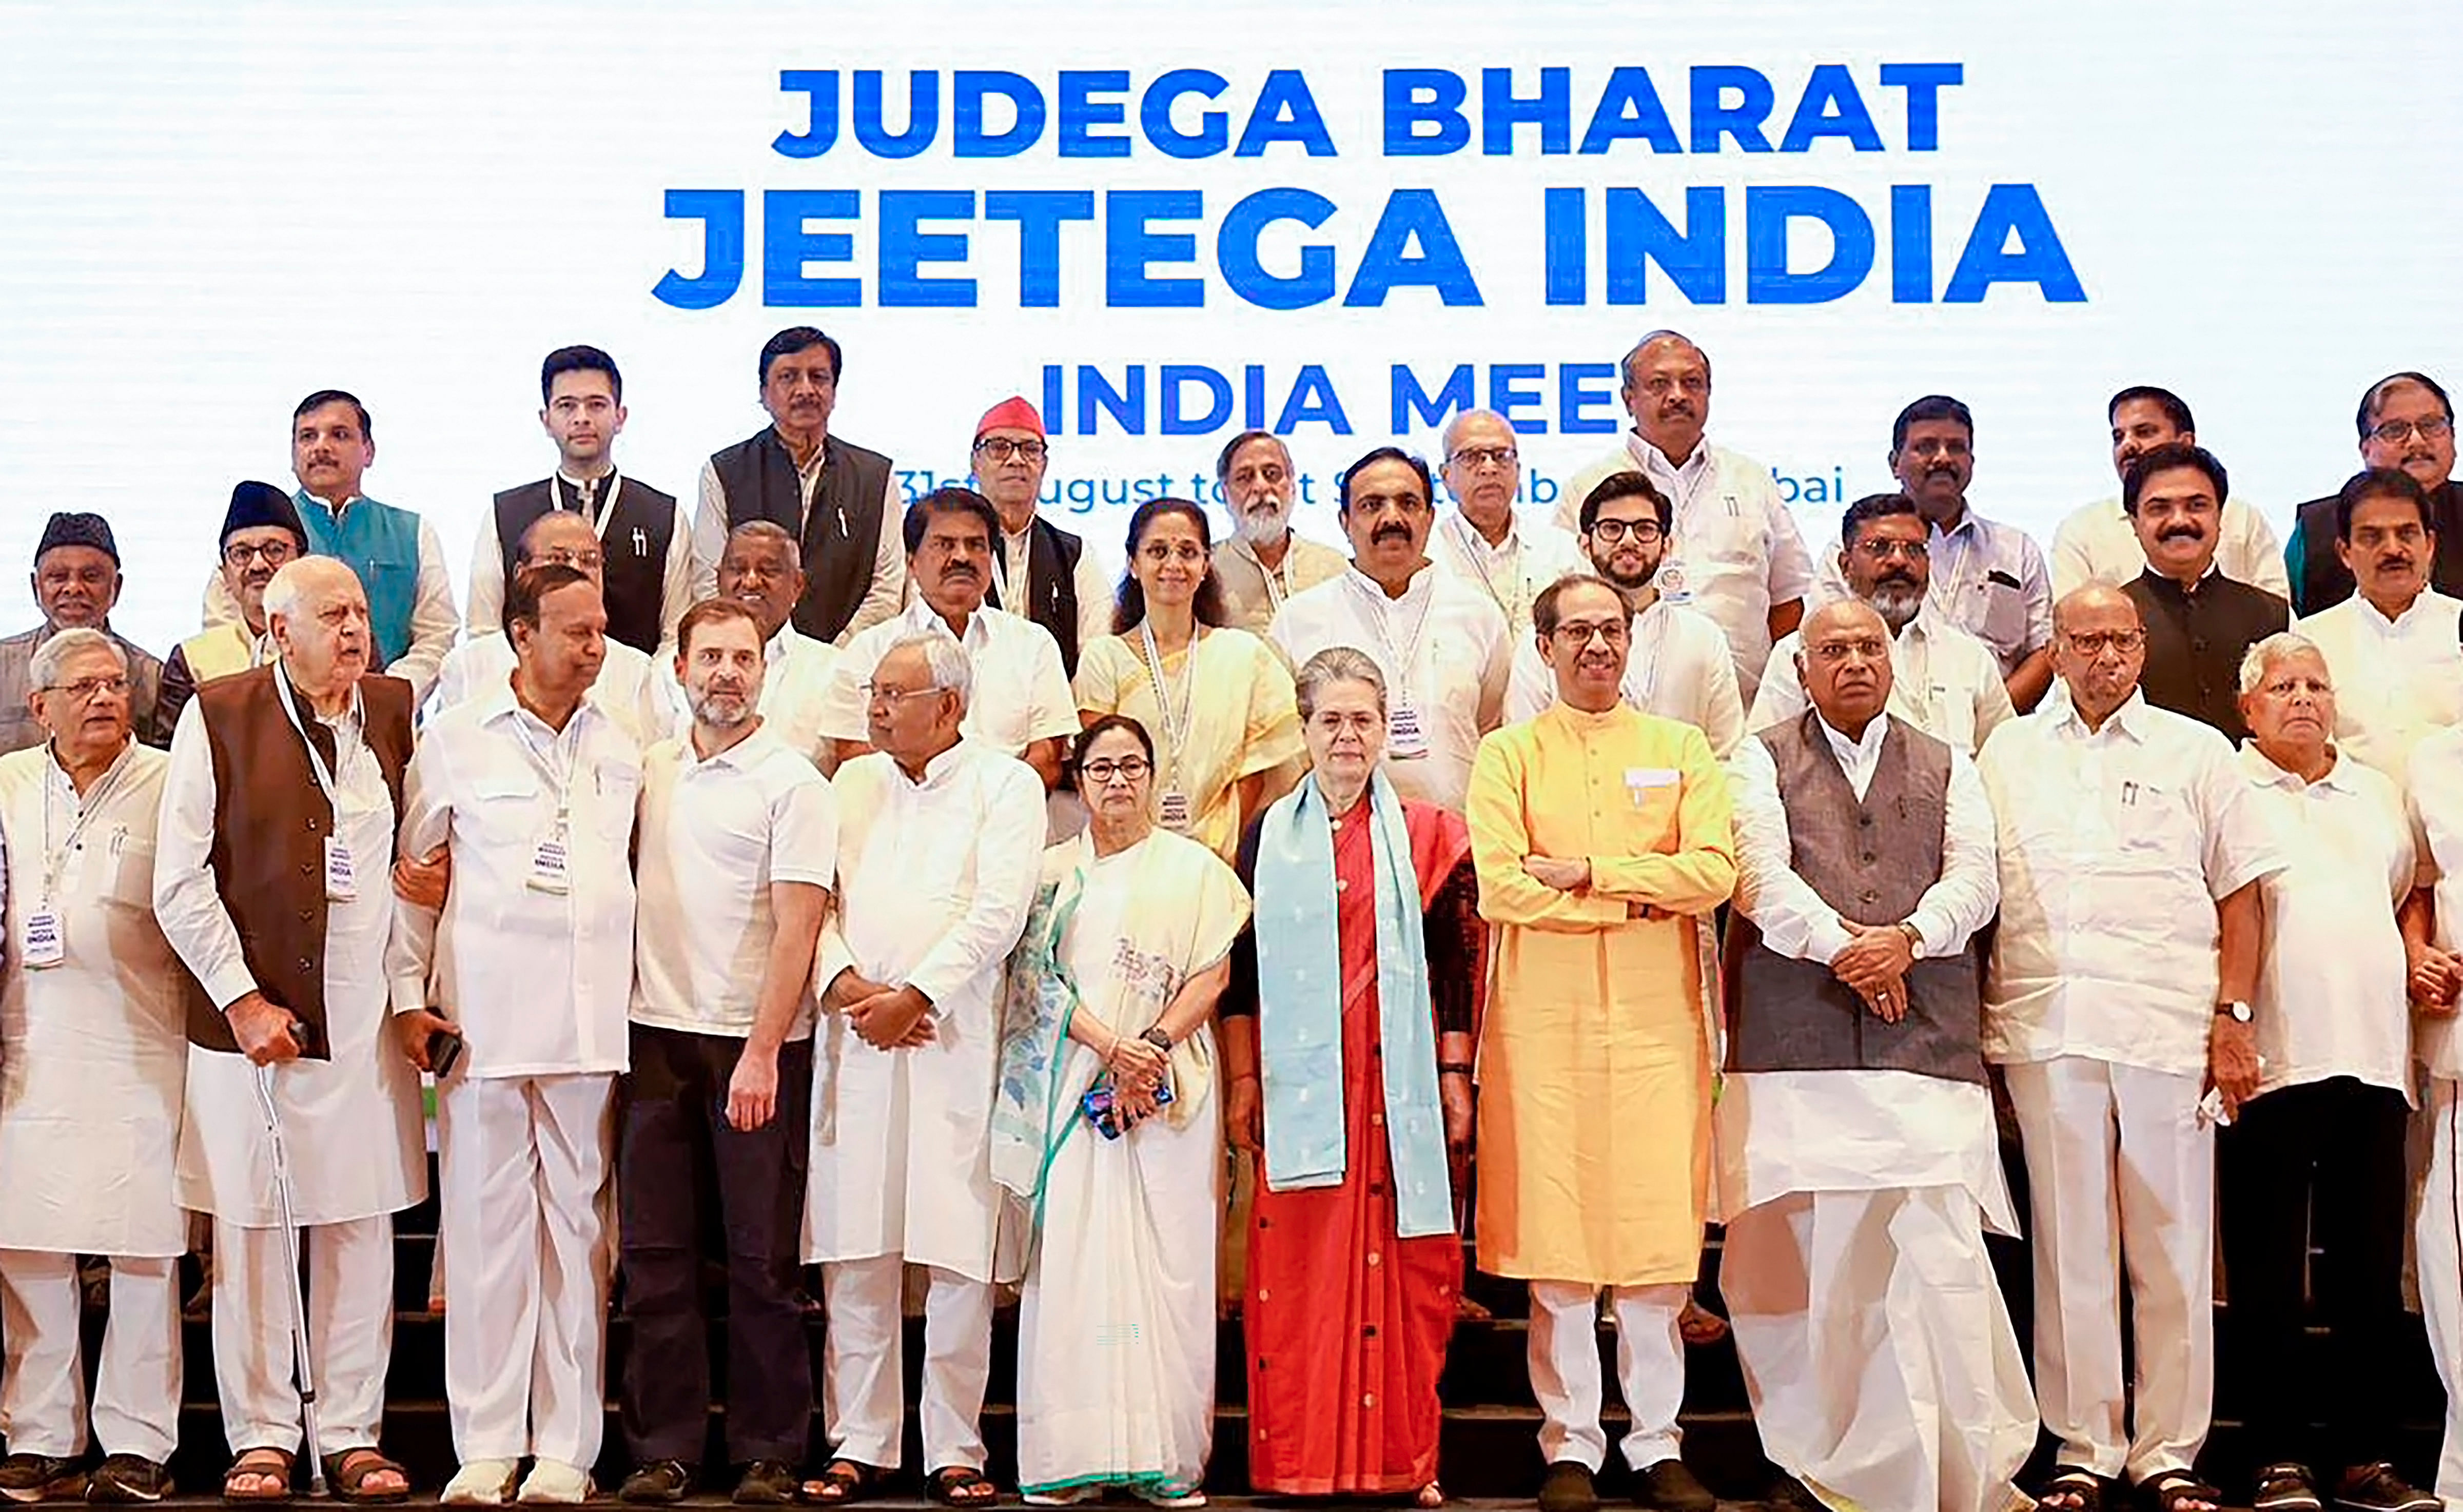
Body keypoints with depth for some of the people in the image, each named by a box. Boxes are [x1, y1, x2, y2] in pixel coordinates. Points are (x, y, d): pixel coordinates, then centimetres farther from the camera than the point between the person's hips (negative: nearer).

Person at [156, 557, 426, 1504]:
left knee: (360, 1229, 4)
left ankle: (352, 1435, 14)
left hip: (365, 1022, 3)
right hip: (248, 1016, -2)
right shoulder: (217, 716, -2)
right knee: (250, 1230, 3)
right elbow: (179, 882, -3)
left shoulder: (398, 711, 8)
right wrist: (241, 998, -9)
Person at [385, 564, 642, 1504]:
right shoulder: (456, 740, 5)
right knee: (484, 1224, -1)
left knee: (578, 1223, 3)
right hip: (483, 1018, -2)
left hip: (593, 1025, 2)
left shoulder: (620, 751, 13)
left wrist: (640, 997, 11)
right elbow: (413, 872, 7)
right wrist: (409, 992, 0)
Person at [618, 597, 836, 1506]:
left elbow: (797, 928, -10)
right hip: (656, 1033, 5)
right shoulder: (649, 771, 12)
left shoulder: (792, 783, -3)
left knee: (761, 1258, 1)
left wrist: (762, 1053, -17)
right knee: (655, 1254, 5)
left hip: (755, 1045, -4)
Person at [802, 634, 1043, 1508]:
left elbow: (999, 913, -6)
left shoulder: (1004, 783, 4)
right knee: (853, 1253, 2)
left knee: (957, 1255, -3)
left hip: (953, 1040, -3)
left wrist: (915, 995, -12)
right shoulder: (851, 784, 17)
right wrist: (845, 984, -7)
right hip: (853, 1038, 4)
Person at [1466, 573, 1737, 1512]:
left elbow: (1713, 872, -2)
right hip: (1545, 1015, -1)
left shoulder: (1679, 749, 13)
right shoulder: (1508, 755, 8)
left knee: (1658, 1227, 0)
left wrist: (1588, 872, -8)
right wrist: (1642, 898, -6)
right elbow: (1500, 886, -7)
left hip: (1657, 1013, 1)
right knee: (1557, 1227, -2)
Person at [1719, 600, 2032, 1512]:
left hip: (1927, 1037, 1)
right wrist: (1841, 946, -13)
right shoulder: (1764, 761, 13)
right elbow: (1762, 876, -1)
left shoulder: (1946, 767, 20)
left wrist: (1906, 937, -11)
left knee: (1942, 1248, -9)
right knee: (1807, 1254, -3)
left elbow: (1974, 878, 7)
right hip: (1798, 1042, -1)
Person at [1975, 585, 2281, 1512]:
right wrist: (1971, 1018, 3)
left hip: (2169, 1032, -1)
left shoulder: (2195, 751, 10)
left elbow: (2241, 892, 8)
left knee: (2175, 1251, 1)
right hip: (2044, 1029, 1)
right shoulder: (2008, 753, 14)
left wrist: (2234, 1018, -1)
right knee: (2070, 1247, 5)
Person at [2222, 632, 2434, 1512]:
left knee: (2372, 1271, 6)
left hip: (2374, 1061, 5)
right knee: (2268, 1273, -1)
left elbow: (2407, 897, 27)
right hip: (2271, 1062, -5)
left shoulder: (2375, 795, 19)